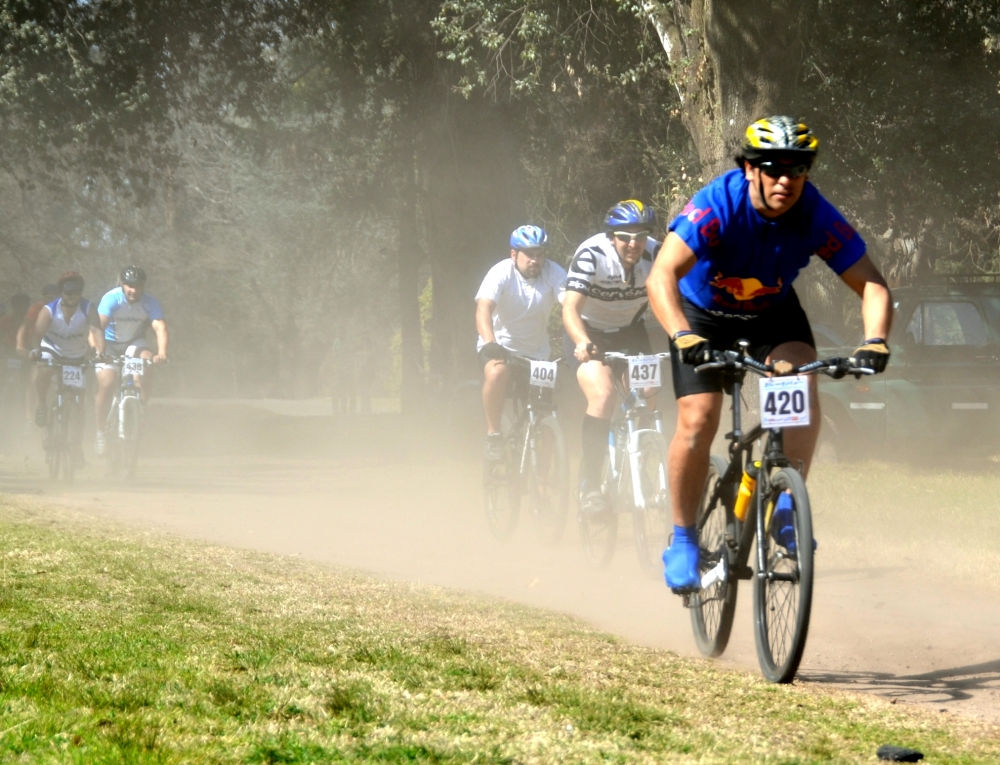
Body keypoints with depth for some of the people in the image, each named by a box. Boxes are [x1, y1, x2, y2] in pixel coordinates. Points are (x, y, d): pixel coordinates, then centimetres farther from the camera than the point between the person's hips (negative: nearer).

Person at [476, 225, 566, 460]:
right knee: (497, 373, -36)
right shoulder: (501, 273, -18)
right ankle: (493, 434, -20)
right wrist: (489, 343, -50)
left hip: (537, 350, 3)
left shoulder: (553, 273, -11)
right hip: (501, 345, -3)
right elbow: (483, 310, -31)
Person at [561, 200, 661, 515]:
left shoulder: (655, 255, -18)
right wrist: (582, 343, -54)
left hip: (630, 334, 4)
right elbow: (571, 308, -36)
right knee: (603, 395, -26)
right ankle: (589, 486, -22)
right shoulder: (591, 255, -28)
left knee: (648, 397, -16)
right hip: (588, 333, -4)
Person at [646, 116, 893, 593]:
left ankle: (786, 507, -13)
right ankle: (683, 540, 2)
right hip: (704, 315, -2)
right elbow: (662, 276, -42)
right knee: (697, 421, -16)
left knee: (803, 386, -26)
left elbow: (871, 285, -23)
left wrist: (875, 341, -42)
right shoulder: (717, 206, -33)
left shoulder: (816, 217, -25)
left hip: (772, 314, 2)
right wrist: (684, 336, -58)